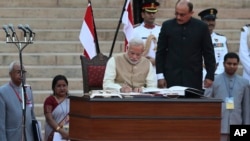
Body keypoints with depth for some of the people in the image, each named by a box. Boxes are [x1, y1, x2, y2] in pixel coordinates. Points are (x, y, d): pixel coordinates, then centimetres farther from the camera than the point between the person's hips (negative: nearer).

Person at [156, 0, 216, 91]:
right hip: (172, 76, 0)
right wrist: (160, 76, 1)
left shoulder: (201, 27, 1)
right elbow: (160, 52, 6)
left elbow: (208, 53, 5)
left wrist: (210, 76, 1)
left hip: (194, 77, 0)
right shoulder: (167, 26, 3)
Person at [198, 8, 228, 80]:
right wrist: (205, 76, -13)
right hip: (202, 76, -2)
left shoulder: (222, 39, 11)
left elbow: (224, 59, 6)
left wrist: (217, 74, -8)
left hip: (217, 76, 2)